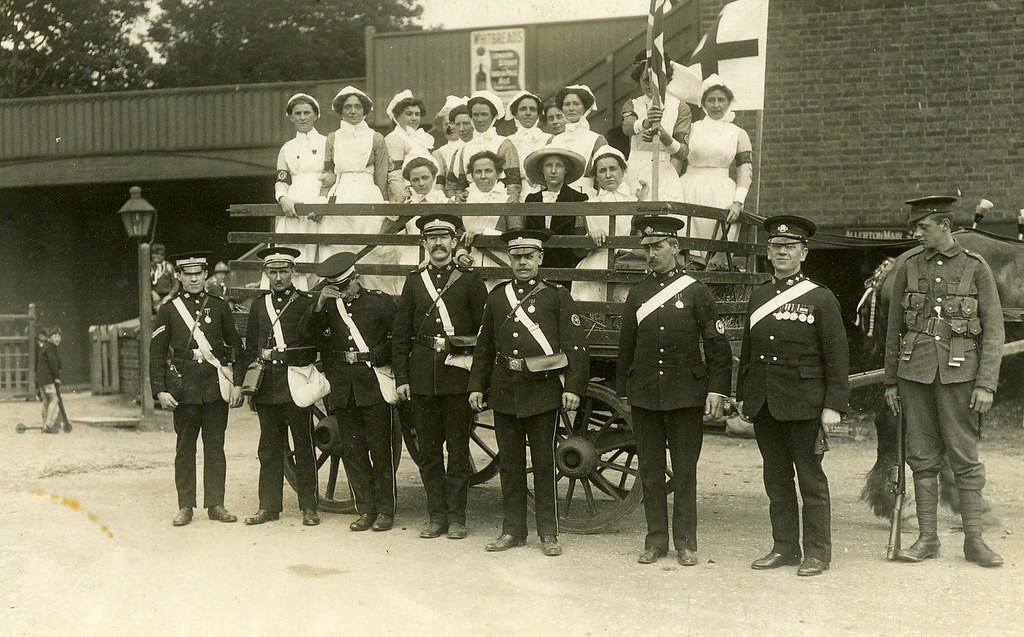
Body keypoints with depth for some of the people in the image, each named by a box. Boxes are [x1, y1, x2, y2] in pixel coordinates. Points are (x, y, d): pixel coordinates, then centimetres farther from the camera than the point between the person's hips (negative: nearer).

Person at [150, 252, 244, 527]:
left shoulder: (220, 307, 8)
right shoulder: (168, 311, 5)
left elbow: (235, 346, 9)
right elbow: (157, 354, 3)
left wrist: (237, 383, 1)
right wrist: (160, 390, -5)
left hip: (216, 386, 1)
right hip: (184, 387, -1)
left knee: (215, 446, 5)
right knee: (185, 447, 3)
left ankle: (215, 504, 11)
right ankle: (185, 506, 10)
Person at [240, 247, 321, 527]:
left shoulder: (307, 302, 2)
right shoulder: (259, 305, 14)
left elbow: (304, 335, -10)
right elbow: (250, 347, 16)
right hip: (267, 385, 4)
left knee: (303, 446, 1)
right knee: (269, 448, 8)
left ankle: (308, 507, 8)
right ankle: (269, 506, 16)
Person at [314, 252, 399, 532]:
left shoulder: (379, 301, 0)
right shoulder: (330, 305, 10)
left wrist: (371, 357, -6)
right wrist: (319, 305, -11)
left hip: (374, 385, -4)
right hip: (344, 389, 4)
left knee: (381, 450, 0)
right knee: (352, 451, 6)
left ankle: (385, 511, 8)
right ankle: (365, 510, 14)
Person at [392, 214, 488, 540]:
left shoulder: (470, 280, 3)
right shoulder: (414, 281, 10)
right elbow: (400, 334, 10)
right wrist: (401, 377, 2)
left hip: (458, 376, -3)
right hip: (422, 376, 3)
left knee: (458, 449, 3)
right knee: (429, 450, 7)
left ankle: (456, 517, 11)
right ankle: (436, 516, 15)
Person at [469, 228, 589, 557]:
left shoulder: (557, 296, 0)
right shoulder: (497, 297, 11)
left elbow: (575, 346, -4)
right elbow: (484, 347, 14)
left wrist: (573, 387, -12)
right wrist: (477, 386, 8)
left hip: (543, 390, -3)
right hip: (505, 391, 4)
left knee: (544, 463, 3)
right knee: (510, 463, 9)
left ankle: (548, 533, 12)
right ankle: (512, 530, 19)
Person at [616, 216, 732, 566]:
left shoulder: (695, 291, 0)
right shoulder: (637, 294, 10)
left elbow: (718, 346, -1)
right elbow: (626, 347, 14)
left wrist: (716, 390, -8)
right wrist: (624, 391, 12)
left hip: (686, 396, -3)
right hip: (644, 396, 3)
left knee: (684, 472, 3)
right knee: (650, 471, 7)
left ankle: (686, 542, 13)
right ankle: (656, 540, 16)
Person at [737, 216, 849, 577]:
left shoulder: (821, 299, -3)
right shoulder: (758, 297, 11)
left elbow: (837, 357, -6)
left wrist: (834, 405, -12)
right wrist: (743, 396, 14)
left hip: (804, 405, -5)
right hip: (764, 406, 5)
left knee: (811, 479, 2)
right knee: (776, 479, 11)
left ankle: (817, 552, 10)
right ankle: (784, 547, 21)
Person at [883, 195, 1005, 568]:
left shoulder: (975, 267, 0)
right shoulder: (908, 265, 7)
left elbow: (994, 331, 0)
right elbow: (894, 328, 11)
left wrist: (986, 384, -8)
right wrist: (890, 382, 10)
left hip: (958, 374, -2)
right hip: (914, 372, 2)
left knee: (965, 457, 1)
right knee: (922, 457, 6)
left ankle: (974, 540, 9)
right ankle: (927, 539, 14)